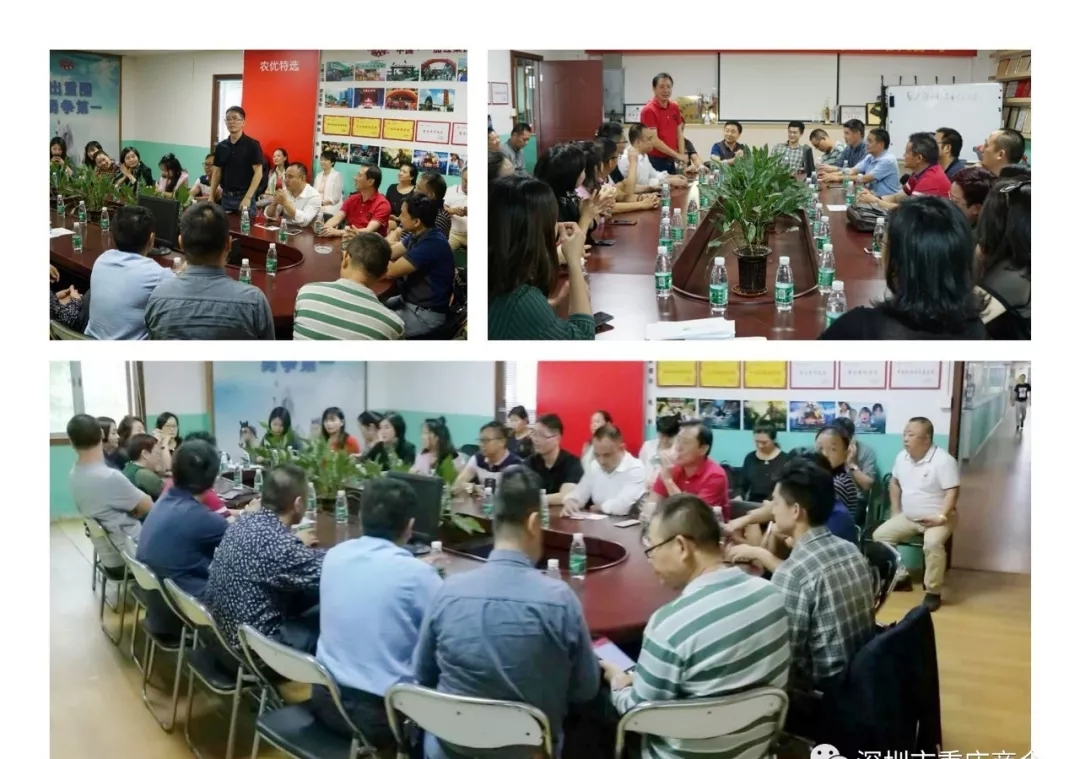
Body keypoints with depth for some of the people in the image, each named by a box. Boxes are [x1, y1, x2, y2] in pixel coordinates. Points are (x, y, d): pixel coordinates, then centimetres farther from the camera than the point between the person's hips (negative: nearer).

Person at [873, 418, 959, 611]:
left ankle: (933, 592, -19)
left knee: (932, 543, -35)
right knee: (880, 535, -6)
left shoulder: (943, 460, -18)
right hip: (908, 517, 7)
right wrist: (895, 511, 10)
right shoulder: (902, 457, 3)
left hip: (936, 518, -7)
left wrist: (941, 517, -29)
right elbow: (894, 483, 18)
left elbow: (953, 492, -21)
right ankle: (900, 577, 6)